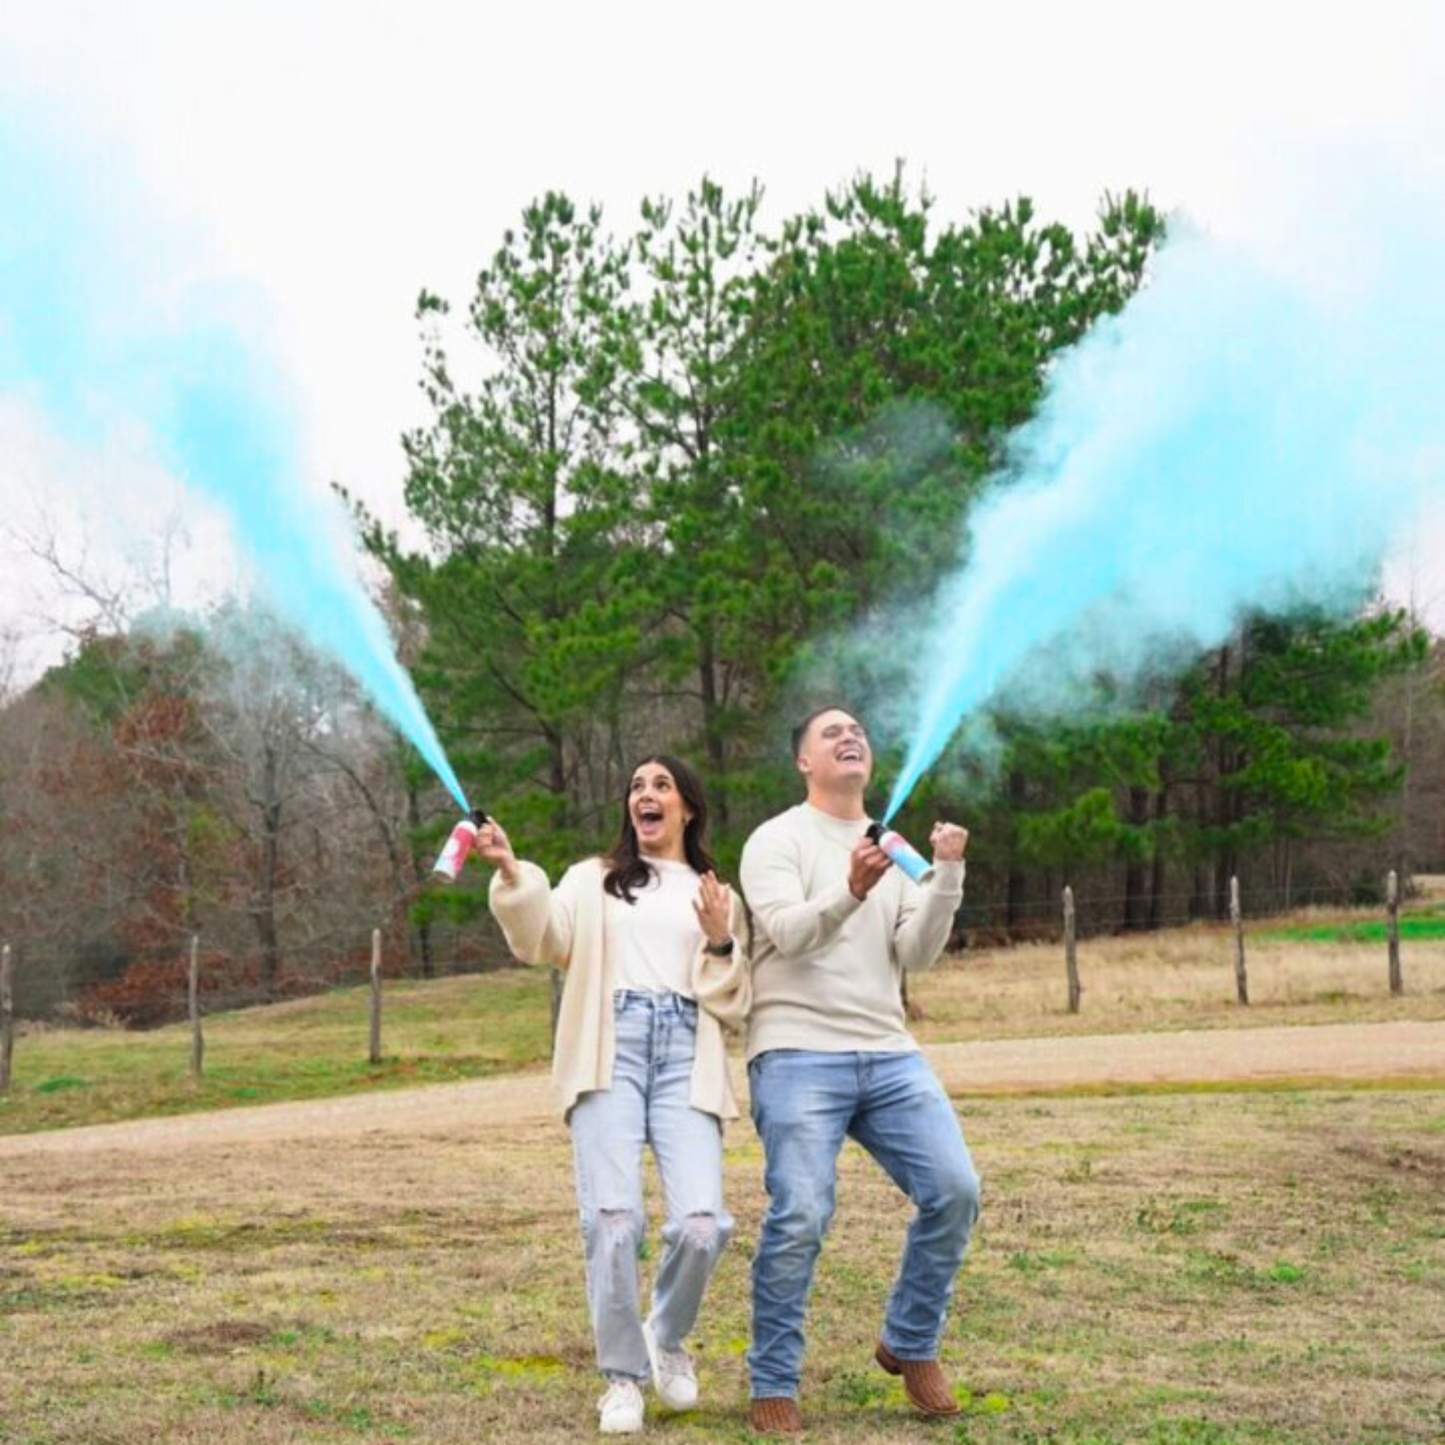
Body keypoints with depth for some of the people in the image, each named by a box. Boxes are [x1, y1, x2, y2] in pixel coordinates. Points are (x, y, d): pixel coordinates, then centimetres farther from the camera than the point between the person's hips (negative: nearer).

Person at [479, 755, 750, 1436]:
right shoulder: (593, 880, 21)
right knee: (613, 1220, -16)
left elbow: (735, 1005, 17)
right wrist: (511, 875, -15)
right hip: (611, 1052, -1)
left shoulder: (719, 897, 24)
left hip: (687, 1056, 1)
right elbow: (545, 940, 0)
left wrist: (721, 944, 0)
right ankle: (623, 1374, 4)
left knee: (701, 1223, -16)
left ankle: (668, 1337, 15)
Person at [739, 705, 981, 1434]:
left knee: (954, 1192, -7)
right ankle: (773, 1385, 2)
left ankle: (910, 1345, 14)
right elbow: (786, 934, -14)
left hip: (888, 1054, 5)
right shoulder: (777, 839, 2)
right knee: (799, 1218, -15)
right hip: (798, 1055, -5)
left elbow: (916, 953, 6)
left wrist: (948, 874, -8)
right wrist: (849, 892, -32)